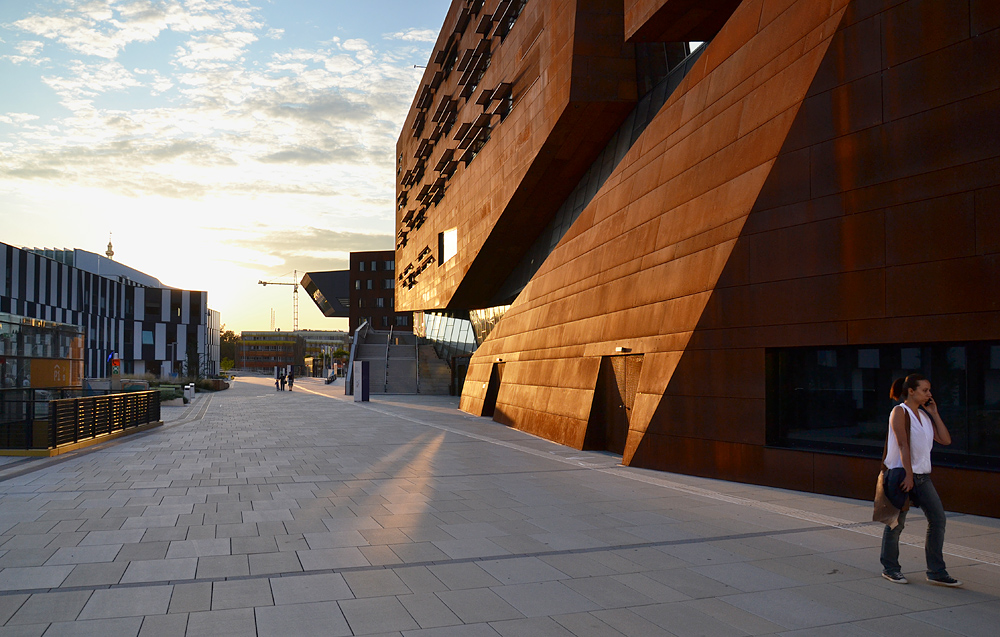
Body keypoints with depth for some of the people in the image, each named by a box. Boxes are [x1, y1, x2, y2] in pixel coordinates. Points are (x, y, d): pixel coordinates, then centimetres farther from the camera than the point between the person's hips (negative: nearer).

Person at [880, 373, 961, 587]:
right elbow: (903, 444, -16)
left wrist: (935, 413, 5)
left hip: (922, 475, 7)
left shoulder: (924, 415, 14)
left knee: (938, 518, 1)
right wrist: (908, 474, -22)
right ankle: (890, 568, 17)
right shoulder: (900, 412, -8)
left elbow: (945, 440, 8)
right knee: (896, 523, 2)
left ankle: (936, 572, 10)